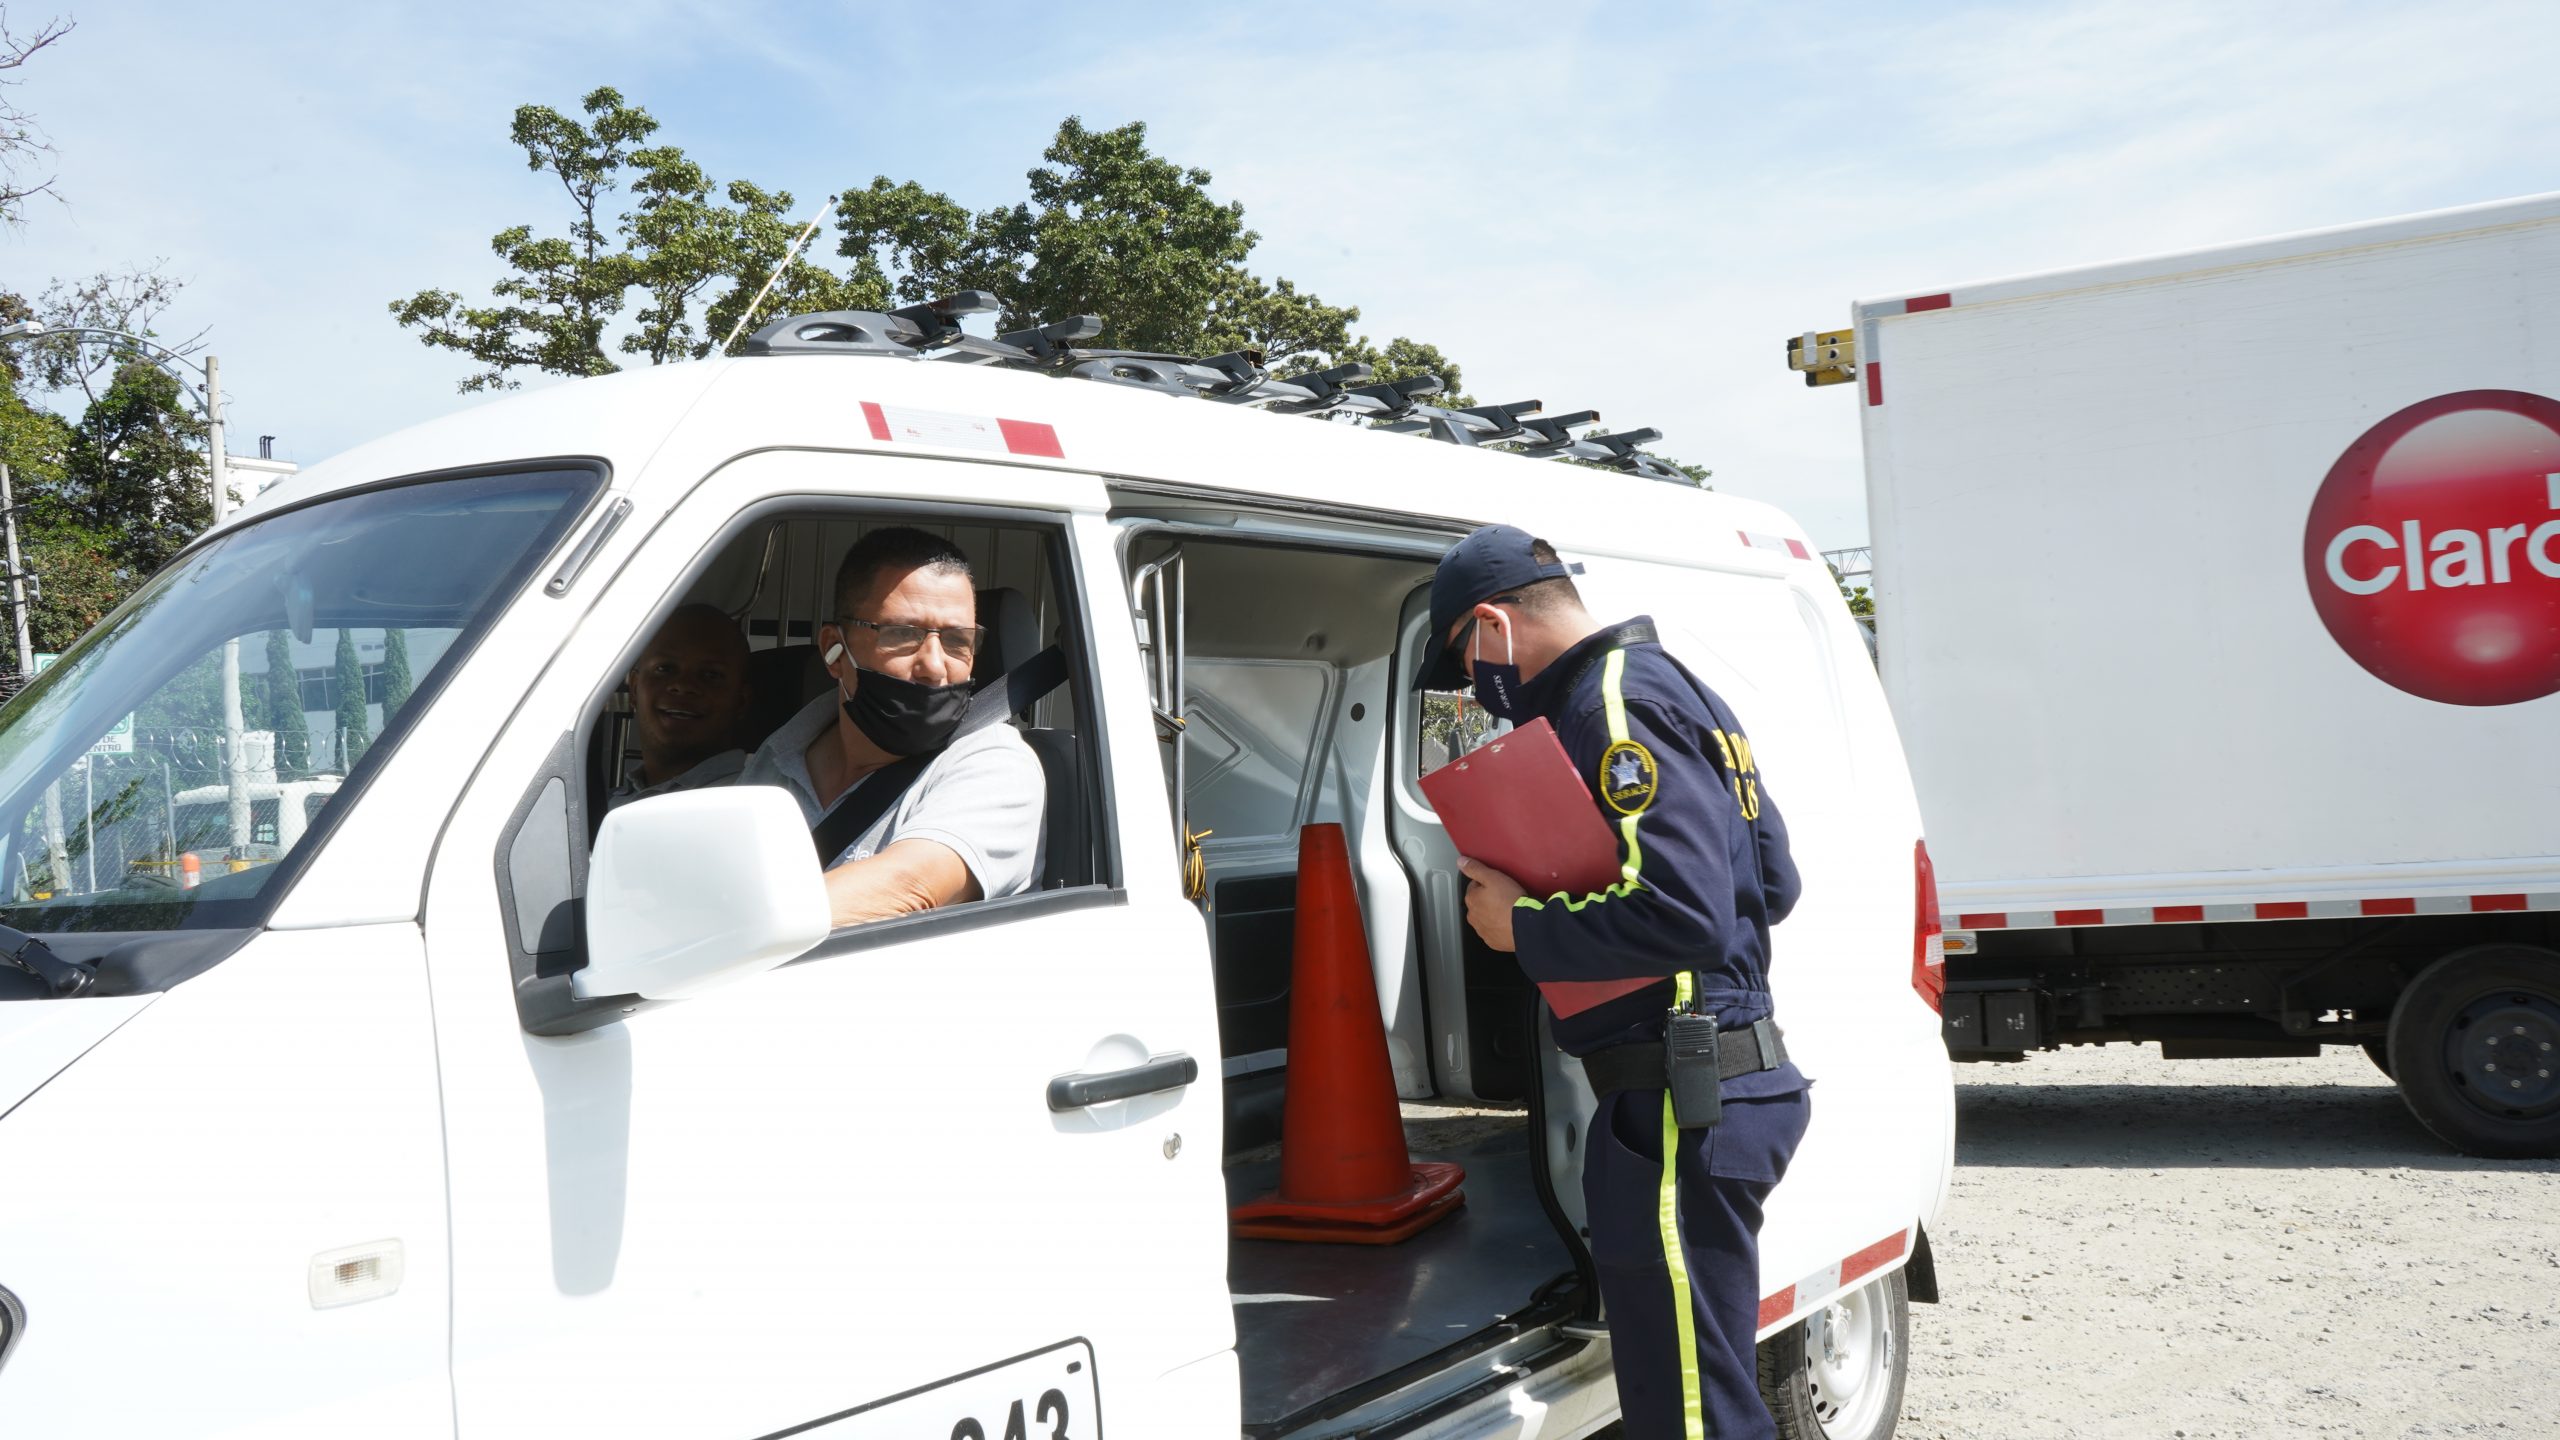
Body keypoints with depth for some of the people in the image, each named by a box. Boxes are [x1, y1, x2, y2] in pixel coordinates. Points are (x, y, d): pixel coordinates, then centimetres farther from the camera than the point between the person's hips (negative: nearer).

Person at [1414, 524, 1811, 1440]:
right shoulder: (1669, 690, 16)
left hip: (1679, 1108, -11)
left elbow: (1680, 917, -27)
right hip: (1722, 1090, 11)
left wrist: (1521, 925, -13)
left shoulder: (1615, 707, -16)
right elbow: (1769, 883, 20)